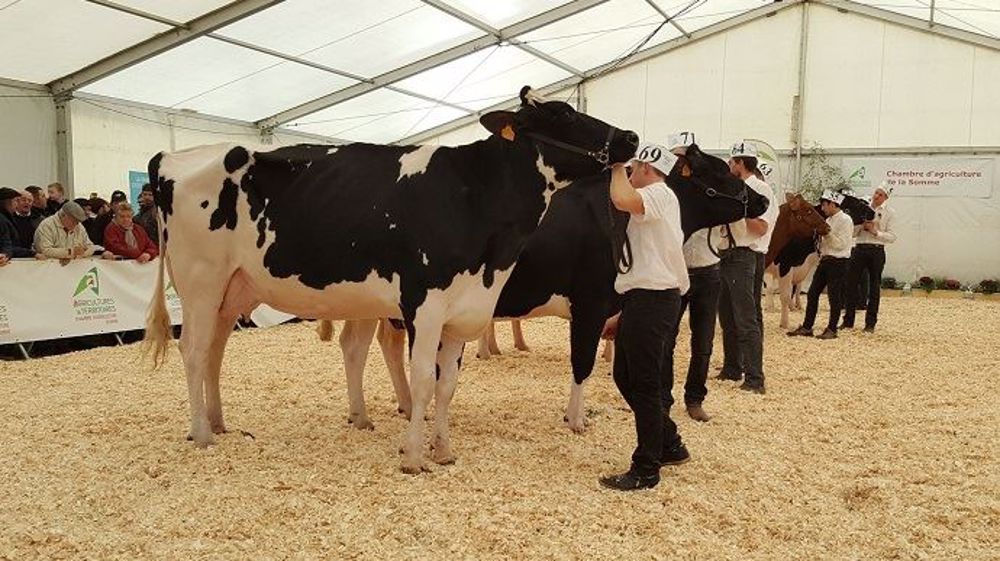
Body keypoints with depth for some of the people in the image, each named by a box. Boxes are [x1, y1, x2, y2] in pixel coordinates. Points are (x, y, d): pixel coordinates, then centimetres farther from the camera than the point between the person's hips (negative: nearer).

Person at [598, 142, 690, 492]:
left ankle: (646, 470, 6)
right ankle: (669, 446, 29)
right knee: (626, 377, 16)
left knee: (644, 385, -4)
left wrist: (618, 168, -11)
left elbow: (622, 199, -33)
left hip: (652, 299, -10)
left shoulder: (659, 194, -9)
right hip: (643, 298, 10)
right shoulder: (655, 200, 23)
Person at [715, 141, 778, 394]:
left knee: (747, 320, -10)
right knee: (727, 316, 15)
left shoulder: (760, 189, -9)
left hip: (746, 257, -9)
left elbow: (761, 228, -18)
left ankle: (755, 379, -8)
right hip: (728, 256, 10)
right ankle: (732, 368, 27)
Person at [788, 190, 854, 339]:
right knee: (812, 294, 6)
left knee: (834, 297, -1)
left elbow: (841, 244, -17)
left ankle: (832, 330, 9)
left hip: (838, 262, -8)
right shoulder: (828, 220, 16)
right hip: (825, 260, 8)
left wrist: (826, 234, -18)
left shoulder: (845, 220, -9)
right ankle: (806, 327, 11)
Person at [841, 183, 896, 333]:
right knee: (851, 283, 0)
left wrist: (875, 231, -15)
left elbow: (892, 237, -3)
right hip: (859, 249, 2)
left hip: (876, 251, -2)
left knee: (874, 287, 4)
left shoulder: (890, 212, 2)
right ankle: (848, 321, 9)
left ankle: (870, 323, 11)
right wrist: (862, 225, -9)